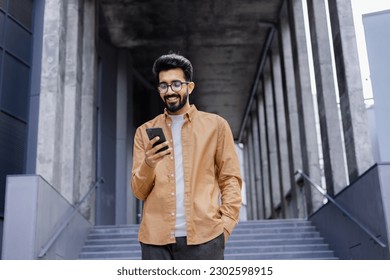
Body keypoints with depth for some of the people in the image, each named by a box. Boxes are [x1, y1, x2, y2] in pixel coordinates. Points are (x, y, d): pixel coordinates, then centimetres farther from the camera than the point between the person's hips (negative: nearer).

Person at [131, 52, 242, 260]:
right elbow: (139, 191, 7)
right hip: (156, 238, 2)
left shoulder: (216, 126, 6)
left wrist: (226, 224, -7)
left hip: (204, 237, -1)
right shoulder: (145, 132, 11)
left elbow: (230, 179, 6)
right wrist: (148, 165, -13)